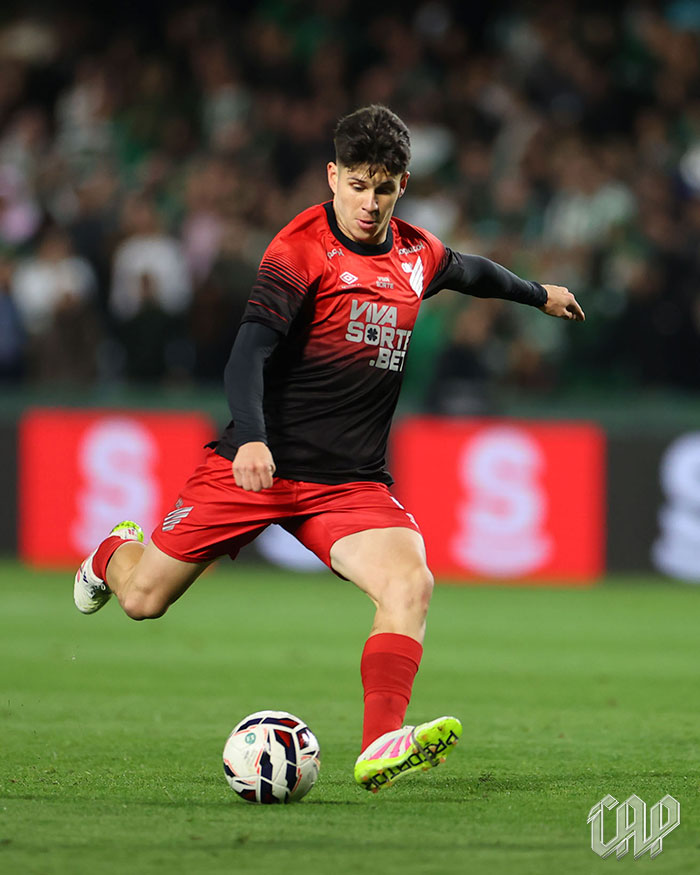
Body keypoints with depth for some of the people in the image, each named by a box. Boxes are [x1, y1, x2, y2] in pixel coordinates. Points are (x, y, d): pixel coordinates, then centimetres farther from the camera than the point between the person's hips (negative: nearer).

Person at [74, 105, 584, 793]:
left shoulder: (417, 255, 8)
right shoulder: (300, 251, -12)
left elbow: (472, 271, 33)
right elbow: (249, 354, -23)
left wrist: (539, 295, 48)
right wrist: (252, 438, -39)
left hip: (351, 482, 4)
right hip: (256, 464, -4)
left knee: (410, 582, -24)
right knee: (144, 600, 3)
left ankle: (381, 747, -34)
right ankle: (116, 552, 40)